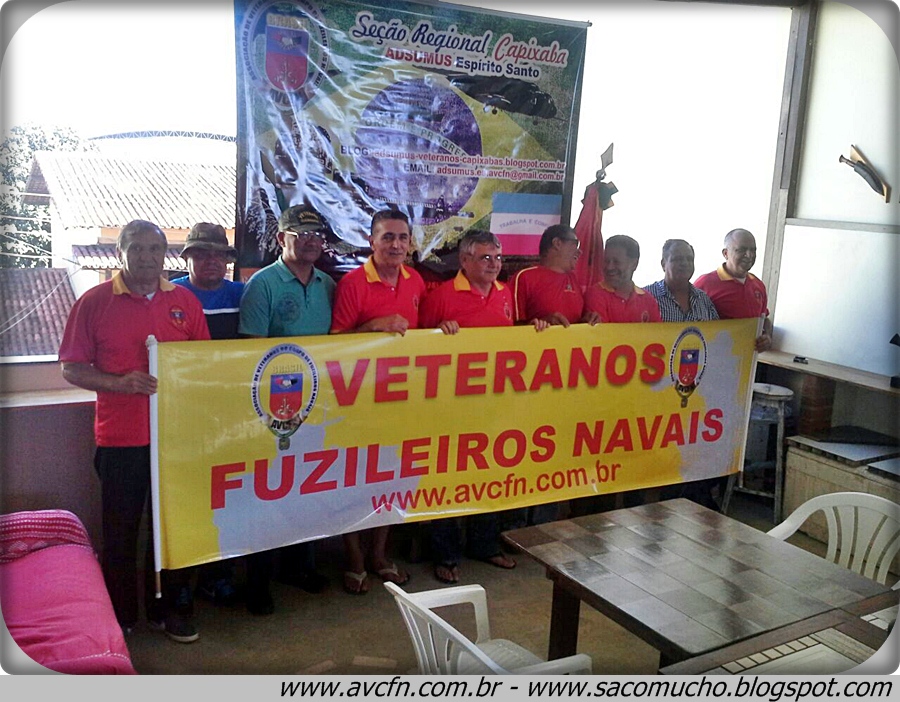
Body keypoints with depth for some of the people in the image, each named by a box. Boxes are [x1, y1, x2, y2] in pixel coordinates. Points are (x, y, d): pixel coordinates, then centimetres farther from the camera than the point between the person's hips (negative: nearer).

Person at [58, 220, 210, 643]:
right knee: (120, 531, 9)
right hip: (120, 437, -2)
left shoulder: (185, 302, 5)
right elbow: (72, 368, -3)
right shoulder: (94, 302, -2)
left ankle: (171, 608, 29)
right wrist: (120, 383, -17)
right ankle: (118, 616, 26)